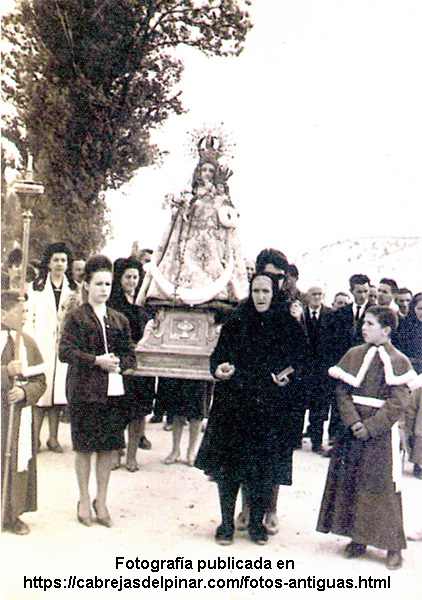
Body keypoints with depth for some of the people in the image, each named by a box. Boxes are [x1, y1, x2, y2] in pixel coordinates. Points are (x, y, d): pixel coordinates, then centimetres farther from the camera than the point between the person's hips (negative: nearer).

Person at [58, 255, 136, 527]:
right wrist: (97, 360, -16)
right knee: (84, 448, 3)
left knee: (108, 448, 5)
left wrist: (119, 363, -7)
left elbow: (131, 354, 14)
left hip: (113, 390, 4)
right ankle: (85, 501, 19)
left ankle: (101, 502, 18)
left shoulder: (119, 320, 14)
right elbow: (65, 351, -9)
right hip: (84, 390, -3)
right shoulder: (76, 317, 1)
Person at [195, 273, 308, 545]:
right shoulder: (235, 324, 6)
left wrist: (288, 377, -15)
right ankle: (227, 521, 17)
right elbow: (219, 355, 8)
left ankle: (257, 521, 21)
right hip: (234, 404, 1)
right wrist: (220, 369, -14)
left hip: (273, 408, -1)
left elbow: (301, 362, 4)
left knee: (265, 468, 3)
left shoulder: (289, 327, 3)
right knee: (228, 464, 2)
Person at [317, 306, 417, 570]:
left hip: (382, 433, -4)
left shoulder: (398, 362, -3)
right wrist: (353, 422, -11)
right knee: (351, 484, 6)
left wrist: (370, 427, -17)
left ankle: (393, 546, 8)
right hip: (354, 431, 4)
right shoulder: (353, 355, 8)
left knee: (383, 487, -3)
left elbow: (397, 405, -9)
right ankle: (358, 539, 19)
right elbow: (343, 392, 4)